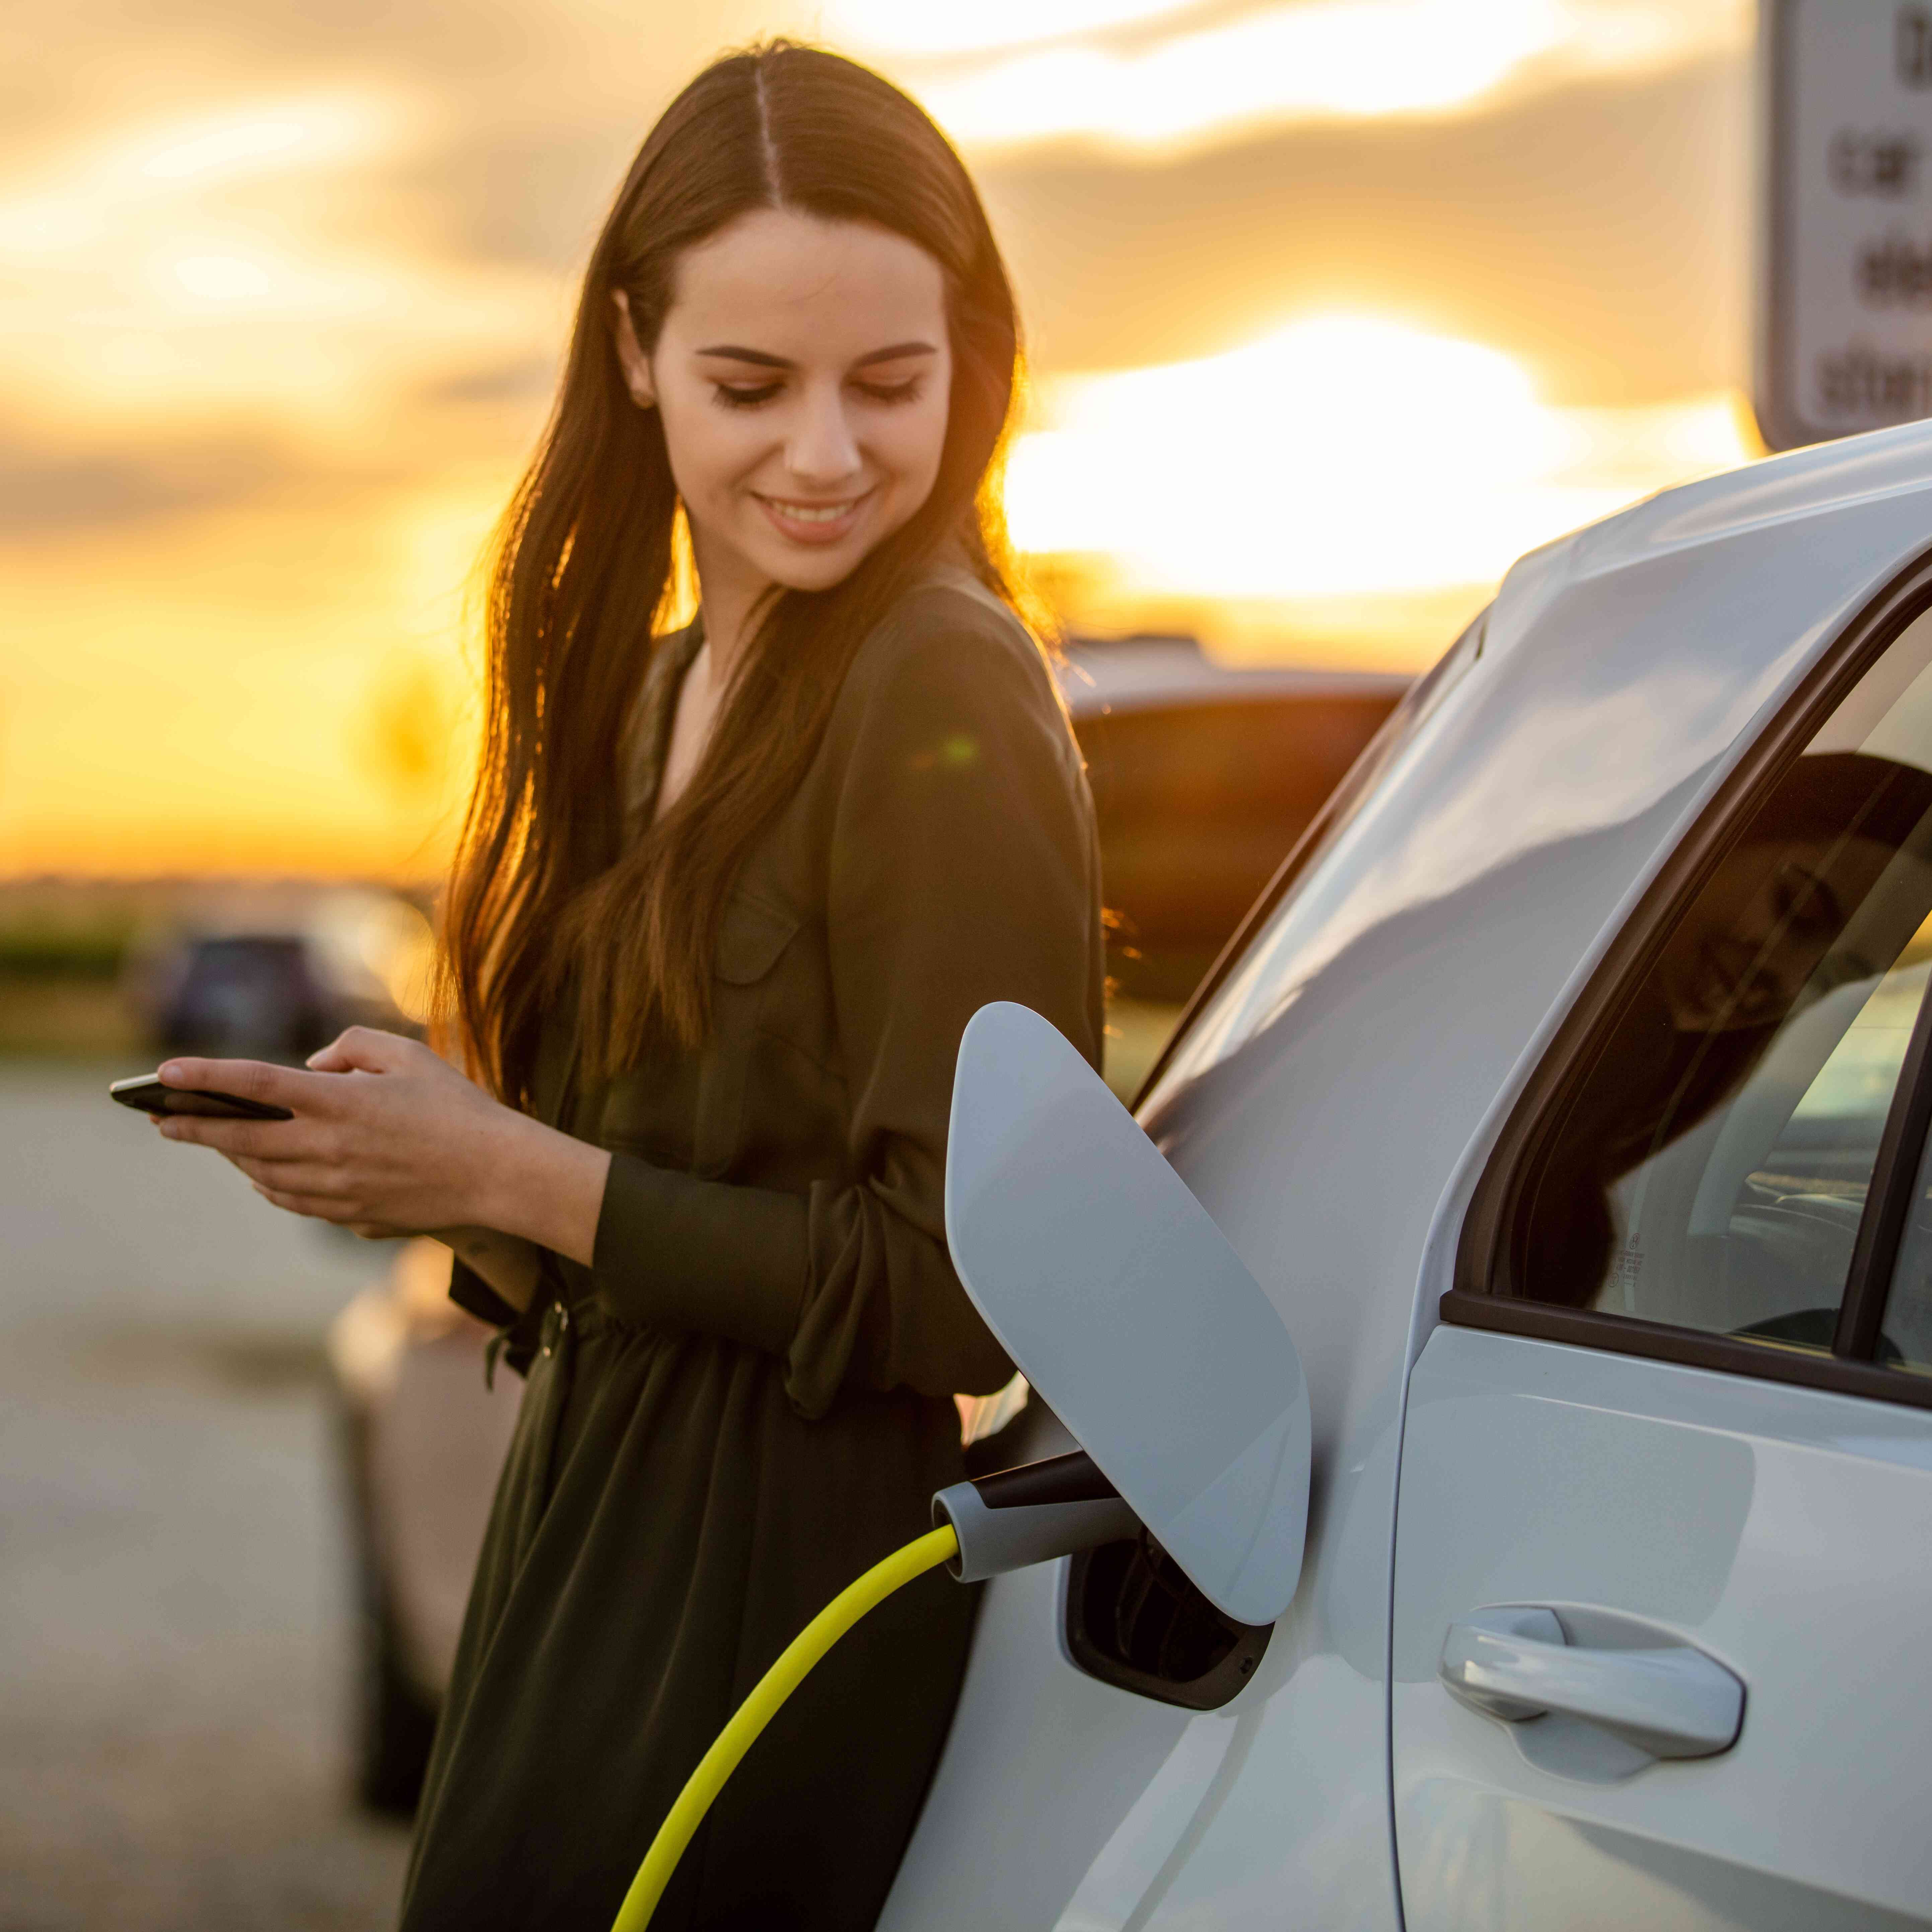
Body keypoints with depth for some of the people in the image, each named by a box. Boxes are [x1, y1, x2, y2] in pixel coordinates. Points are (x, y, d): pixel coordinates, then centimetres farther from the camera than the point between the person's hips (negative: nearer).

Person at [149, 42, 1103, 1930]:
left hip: (776, 1616, -8)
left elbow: (973, 1292, -18)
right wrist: (427, 1172, -5)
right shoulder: (656, 688, 11)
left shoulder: (948, 698, -15)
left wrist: (515, 1177, -17)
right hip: (579, 1556, 8)